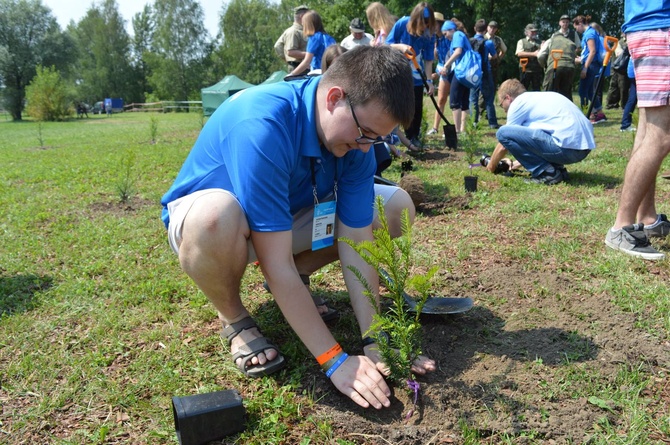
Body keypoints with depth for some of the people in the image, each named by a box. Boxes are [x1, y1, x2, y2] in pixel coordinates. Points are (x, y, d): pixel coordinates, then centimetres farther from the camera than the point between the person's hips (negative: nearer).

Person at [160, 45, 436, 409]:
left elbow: (357, 245, -16)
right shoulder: (262, 125, -37)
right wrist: (336, 362, -34)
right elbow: (277, 265, -37)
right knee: (217, 216, -43)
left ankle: (290, 284, 9)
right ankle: (234, 319, -9)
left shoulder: (355, 134, -17)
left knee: (396, 206, -6)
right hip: (199, 215, -5)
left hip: (286, 216, 6)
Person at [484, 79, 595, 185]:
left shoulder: (517, 103, 3)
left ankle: (547, 172, -4)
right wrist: (515, 164, 41)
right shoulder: (537, 98, 27)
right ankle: (557, 168, 14)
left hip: (566, 147, -10)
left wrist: (491, 167, 25)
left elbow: (503, 147, 9)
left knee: (504, 133, -7)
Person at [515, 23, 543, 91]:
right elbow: (519, 53, -7)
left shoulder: (539, 42, 18)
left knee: (536, 89, 3)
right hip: (526, 69, -3)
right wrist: (533, 54, -14)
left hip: (537, 70, 3)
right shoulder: (521, 42, 9)